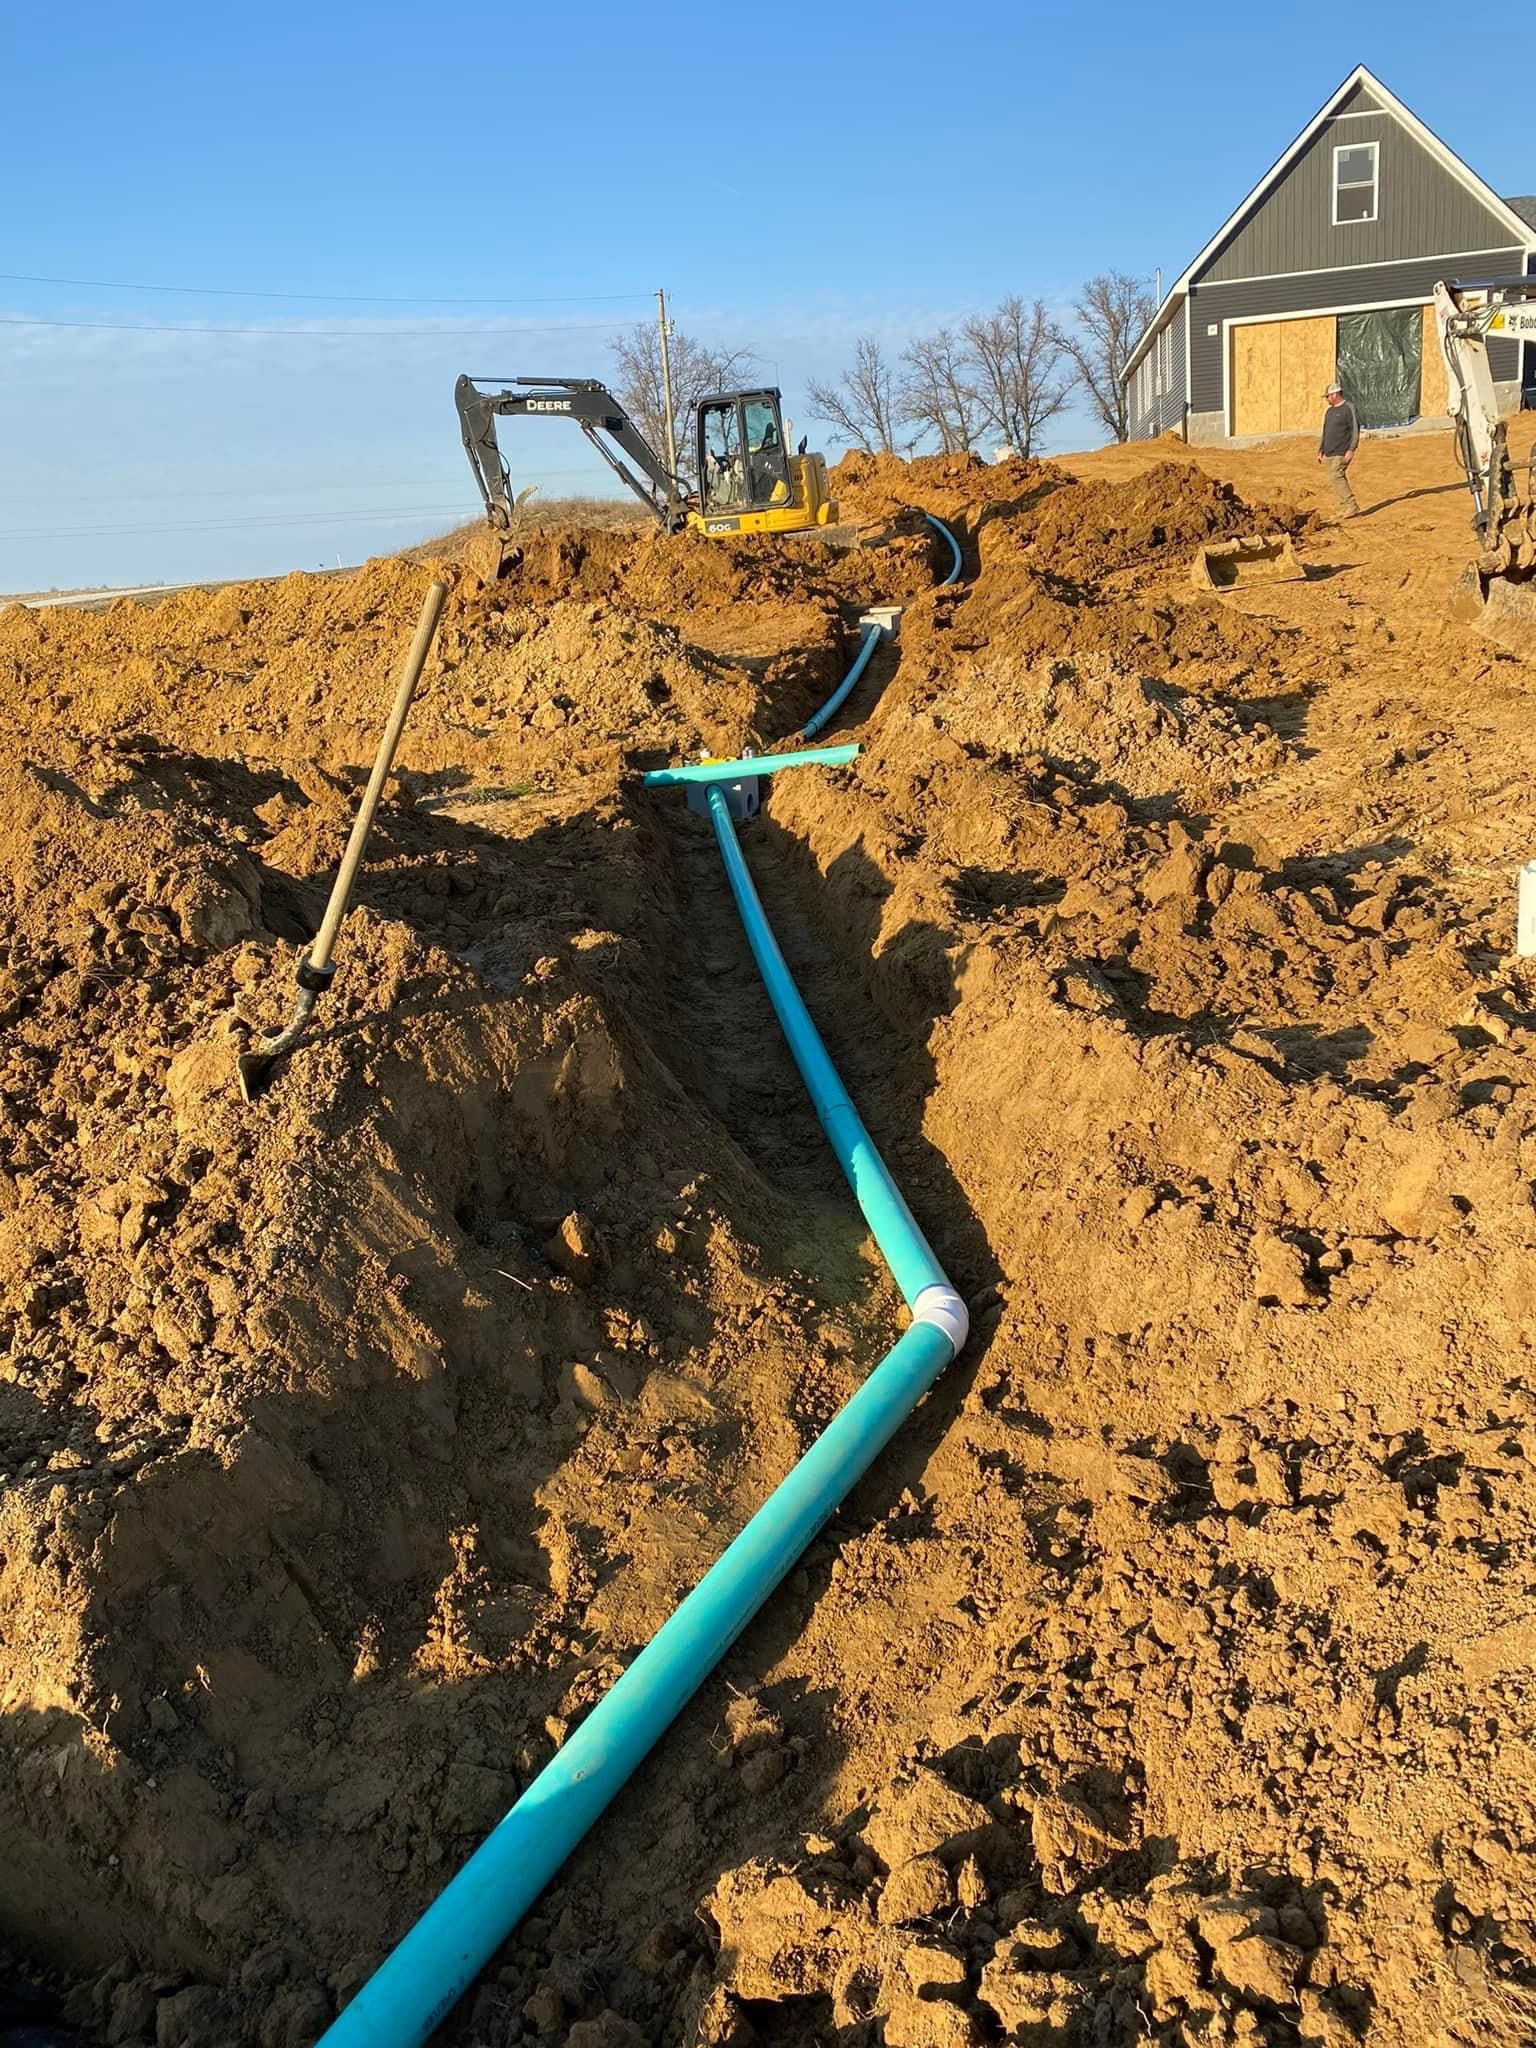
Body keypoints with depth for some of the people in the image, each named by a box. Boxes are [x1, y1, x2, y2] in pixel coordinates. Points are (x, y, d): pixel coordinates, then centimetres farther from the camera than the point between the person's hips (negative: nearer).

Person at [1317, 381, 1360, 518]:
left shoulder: (1349, 409, -8)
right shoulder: (1329, 411, 17)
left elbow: (1355, 430, -12)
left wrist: (1351, 450, -18)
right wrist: (1320, 450, 19)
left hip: (1341, 454, -8)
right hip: (1329, 454, 8)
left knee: (1336, 477, -18)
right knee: (1337, 479, 7)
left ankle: (1351, 506, -13)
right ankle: (1344, 510, 11)